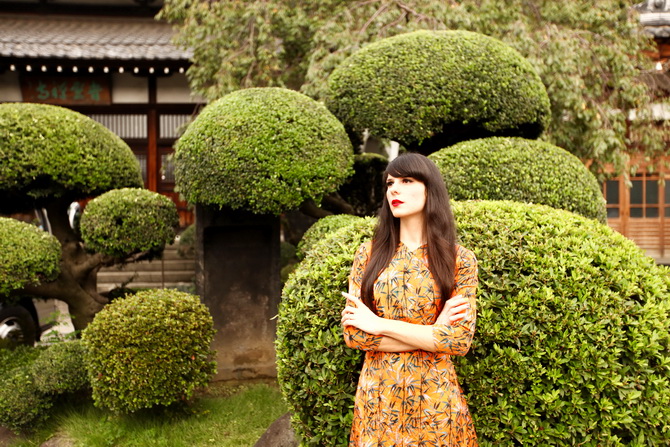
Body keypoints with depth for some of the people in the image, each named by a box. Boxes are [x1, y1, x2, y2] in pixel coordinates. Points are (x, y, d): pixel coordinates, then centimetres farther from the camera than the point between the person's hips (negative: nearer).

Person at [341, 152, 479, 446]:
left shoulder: (459, 259, -5)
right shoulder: (368, 254, 0)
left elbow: (460, 340, -13)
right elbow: (352, 333, -6)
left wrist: (381, 325, -13)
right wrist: (431, 334, -13)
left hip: (435, 395, -1)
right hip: (377, 393, 2)